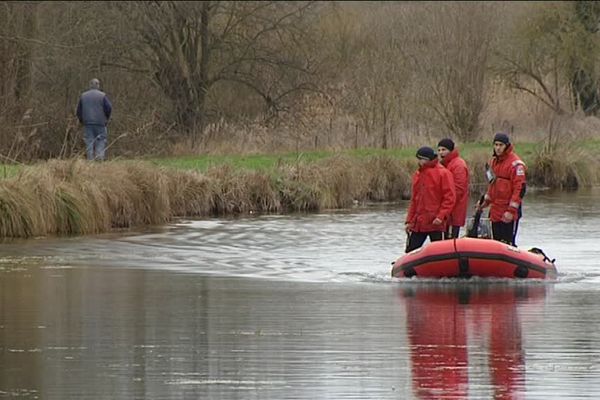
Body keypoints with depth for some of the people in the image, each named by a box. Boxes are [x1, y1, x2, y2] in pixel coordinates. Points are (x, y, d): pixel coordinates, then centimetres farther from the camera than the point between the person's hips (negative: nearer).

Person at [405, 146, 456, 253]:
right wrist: (409, 221, 15)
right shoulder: (418, 175, 14)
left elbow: (449, 198, -10)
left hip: (435, 223, -6)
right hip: (418, 223, 6)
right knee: (410, 252, 3)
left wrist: (441, 216, -19)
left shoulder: (443, 173, -6)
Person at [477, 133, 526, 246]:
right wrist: (486, 201, 21)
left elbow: (520, 188, -17)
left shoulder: (515, 163, -13)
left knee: (508, 244, -10)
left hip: (508, 212, -8)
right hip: (495, 210, 8)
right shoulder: (494, 161, 14)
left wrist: (511, 210, -20)